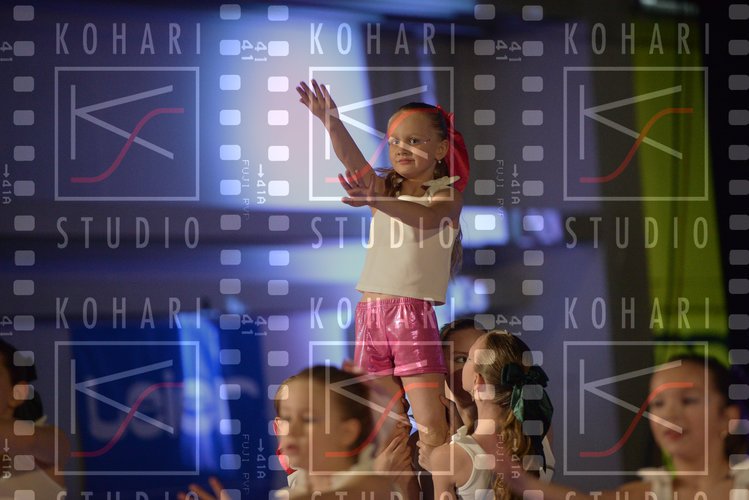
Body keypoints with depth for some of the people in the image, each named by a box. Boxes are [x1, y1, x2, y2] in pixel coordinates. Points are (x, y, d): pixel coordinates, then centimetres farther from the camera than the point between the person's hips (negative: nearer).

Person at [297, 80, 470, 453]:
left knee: (431, 424, -12)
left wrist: (378, 201, -42)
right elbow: (354, 163, -4)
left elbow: (425, 217, -23)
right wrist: (332, 122, -23)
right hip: (371, 311, 5)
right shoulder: (385, 189, 14)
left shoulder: (448, 196, 0)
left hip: (414, 313, -5)